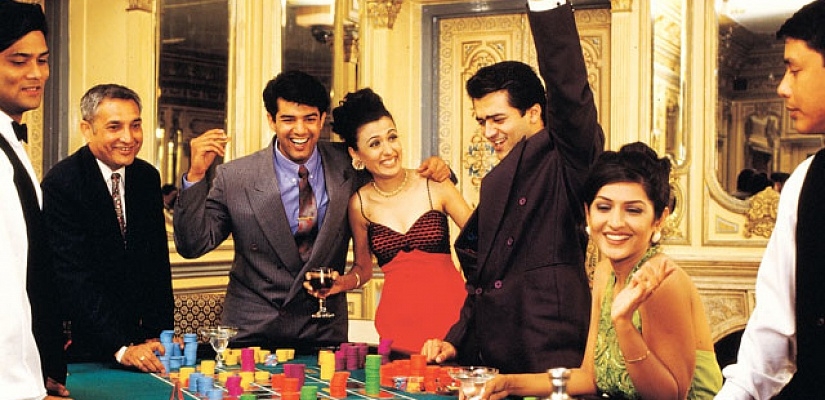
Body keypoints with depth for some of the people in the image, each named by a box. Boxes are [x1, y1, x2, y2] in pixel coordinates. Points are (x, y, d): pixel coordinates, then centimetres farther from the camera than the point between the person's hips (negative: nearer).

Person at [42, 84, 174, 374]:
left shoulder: (147, 177, 4)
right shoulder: (60, 184, -16)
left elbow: (158, 263, 5)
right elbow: (74, 277, -21)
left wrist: (160, 334, -6)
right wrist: (121, 348, -27)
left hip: (136, 334, 5)